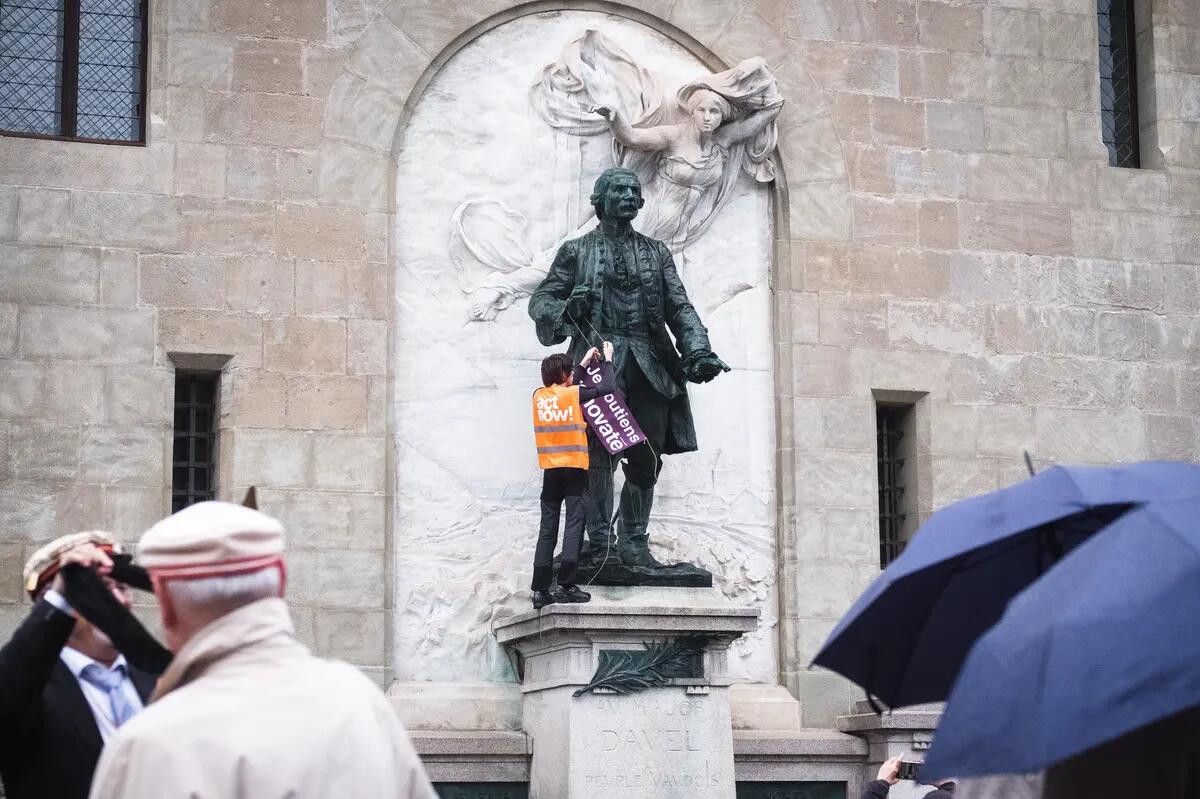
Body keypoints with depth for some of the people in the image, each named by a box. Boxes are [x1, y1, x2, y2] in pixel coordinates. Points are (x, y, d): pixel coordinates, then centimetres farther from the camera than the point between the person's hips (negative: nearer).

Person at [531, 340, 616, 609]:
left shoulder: (539, 396, 7)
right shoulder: (574, 394, -6)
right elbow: (607, 388, -2)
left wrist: (585, 364, 30)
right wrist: (608, 359, 12)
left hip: (550, 470, 4)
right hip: (574, 468, -4)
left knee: (547, 529, 4)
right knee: (574, 525, -4)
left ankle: (540, 590, 0)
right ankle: (565, 586, -12)